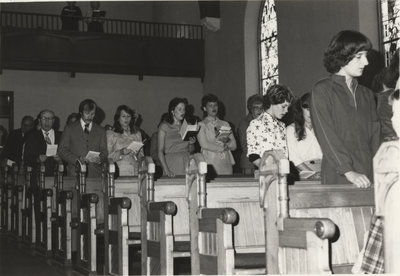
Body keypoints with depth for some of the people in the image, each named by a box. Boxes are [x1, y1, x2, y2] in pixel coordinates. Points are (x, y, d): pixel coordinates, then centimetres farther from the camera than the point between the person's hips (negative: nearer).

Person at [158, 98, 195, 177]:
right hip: (172, 164, -3)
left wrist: (191, 144, -2)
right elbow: (160, 151, -4)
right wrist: (166, 170, -15)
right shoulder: (164, 126, 0)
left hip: (186, 163, 3)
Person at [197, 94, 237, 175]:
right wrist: (223, 147, -1)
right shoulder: (201, 125, 6)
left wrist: (226, 141, -11)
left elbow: (234, 145, 9)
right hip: (210, 162, -3)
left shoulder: (225, 124, 16)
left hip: (226, 163, 3)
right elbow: (204, 144, -7)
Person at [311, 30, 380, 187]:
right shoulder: (322, 90, 0)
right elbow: (326, 135, -10)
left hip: (368, 177, 5)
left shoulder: (367, 94, 18)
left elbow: (375, 134, 10)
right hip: (337, 177, -4)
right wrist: (348, 171, -19)